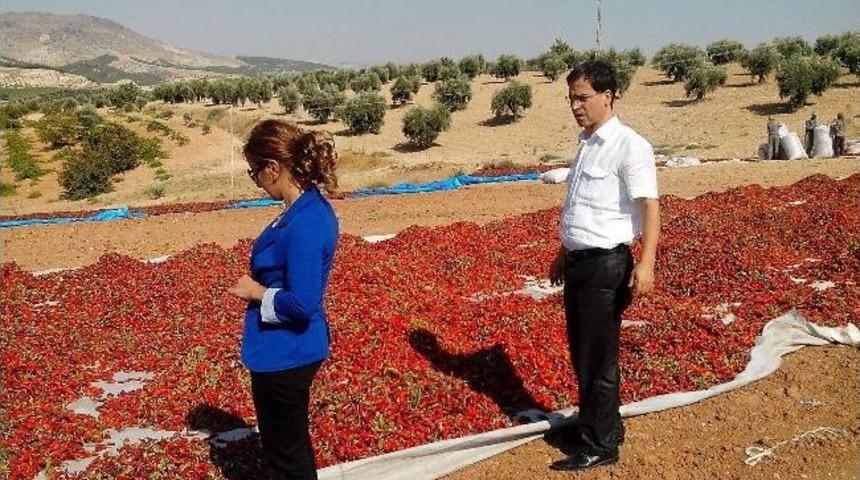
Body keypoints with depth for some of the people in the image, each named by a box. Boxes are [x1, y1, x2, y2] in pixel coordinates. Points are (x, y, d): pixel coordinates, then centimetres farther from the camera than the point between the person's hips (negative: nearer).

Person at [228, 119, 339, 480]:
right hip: (295, 349, 10)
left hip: (282, 355, -10)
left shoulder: (303, 225, -28)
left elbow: (301, 303, -28)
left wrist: (257, 292, -14)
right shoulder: (311, 207, 2)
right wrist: (260, 285, 4)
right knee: (294, 444, 26)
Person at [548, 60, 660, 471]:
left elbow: (649, 206, -21)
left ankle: (599, 445, 13)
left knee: (598, 358, 0)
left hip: (606, 266, -9)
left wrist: (645, 264, -30)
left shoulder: (629, 146, -14)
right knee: (580, 352, 18)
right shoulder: (586, 144, 13)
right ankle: (598, 424, 35)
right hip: (578, 263, 9)